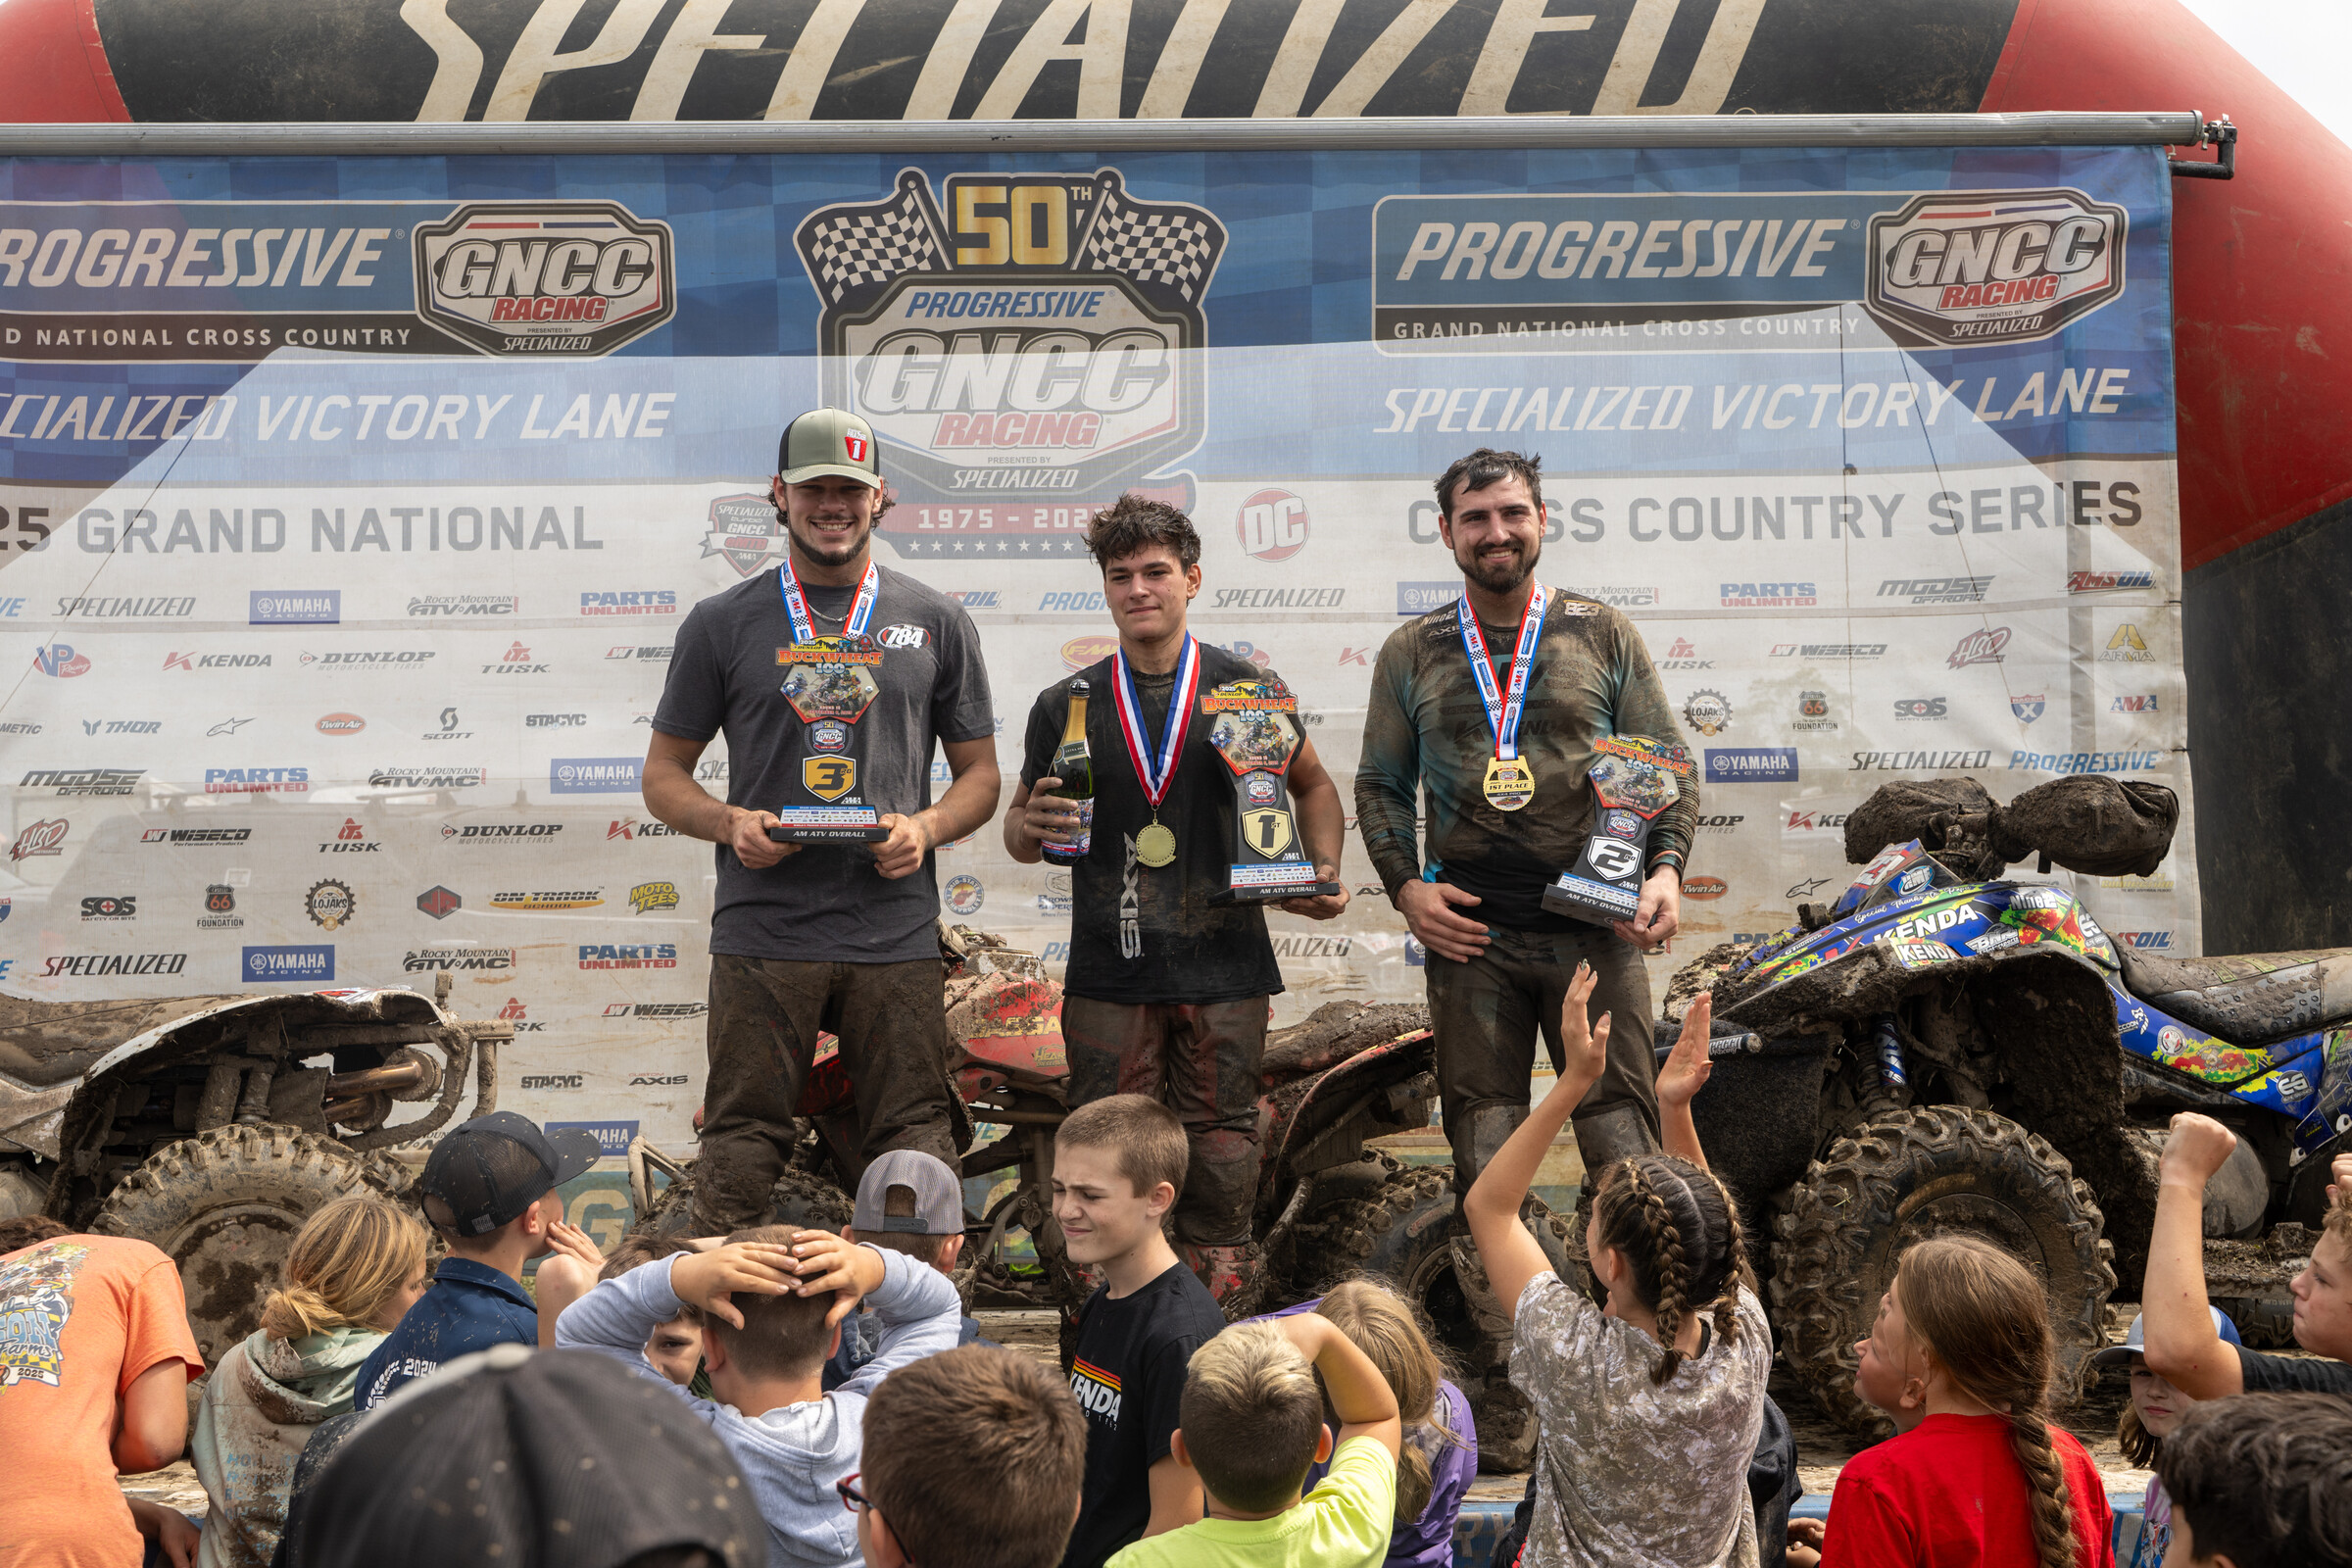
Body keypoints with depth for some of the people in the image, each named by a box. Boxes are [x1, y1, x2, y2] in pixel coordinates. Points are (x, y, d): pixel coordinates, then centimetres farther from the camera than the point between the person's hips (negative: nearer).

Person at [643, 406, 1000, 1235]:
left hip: (895, 929, 1)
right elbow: (663, 775, 11)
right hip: (762, 930, -1)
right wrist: (730, 823, -9)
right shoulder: (723, 623, 8)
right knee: (740, 1139, 0)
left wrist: (926, 827, -6)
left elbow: (980, 775, 15)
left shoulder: (936, 622, 11)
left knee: (916, 1139, 3)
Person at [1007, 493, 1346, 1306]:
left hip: (1223, 964, -1)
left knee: (1220, 1148, 3)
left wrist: (1324, 871, 1)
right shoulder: (1065, 707, 9)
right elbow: (1020, 831, 14)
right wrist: (1033, 826, -10)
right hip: (1108, 972, 1)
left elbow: (1313, 785, 18)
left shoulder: (1247, 688, 6)